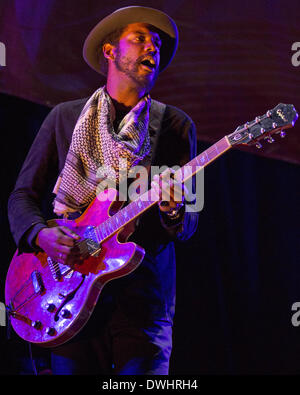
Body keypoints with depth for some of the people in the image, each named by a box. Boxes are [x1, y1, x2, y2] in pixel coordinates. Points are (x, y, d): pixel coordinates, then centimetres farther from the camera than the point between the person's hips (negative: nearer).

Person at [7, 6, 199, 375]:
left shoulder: (175, 125, 10)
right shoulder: (64, 117, 12)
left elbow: (189, 222, 5)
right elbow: (22, 195, 11)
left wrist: (173, 213, -19)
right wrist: (41, 235, -10)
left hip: (143, 297, 0)